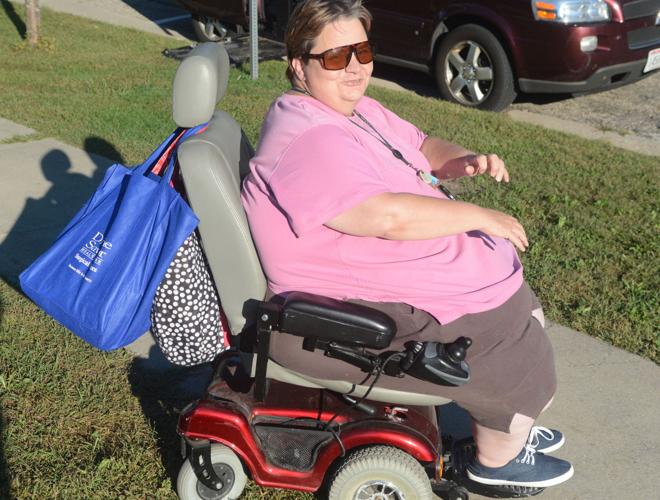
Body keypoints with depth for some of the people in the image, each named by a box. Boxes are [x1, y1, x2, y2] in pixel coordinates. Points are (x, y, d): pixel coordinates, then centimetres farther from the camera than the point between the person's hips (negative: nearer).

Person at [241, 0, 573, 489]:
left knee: (521, 306, 22)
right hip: (370, 316, -11)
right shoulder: (310, 140, -26)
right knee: (524, 361, -1)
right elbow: (391, 215, -34)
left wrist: (463, 160, -5)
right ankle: (498, 459, 27)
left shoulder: (354, 109, 7)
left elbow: (422, 146, 17)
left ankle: (507, 426, 41)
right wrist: (481, 216, -22)